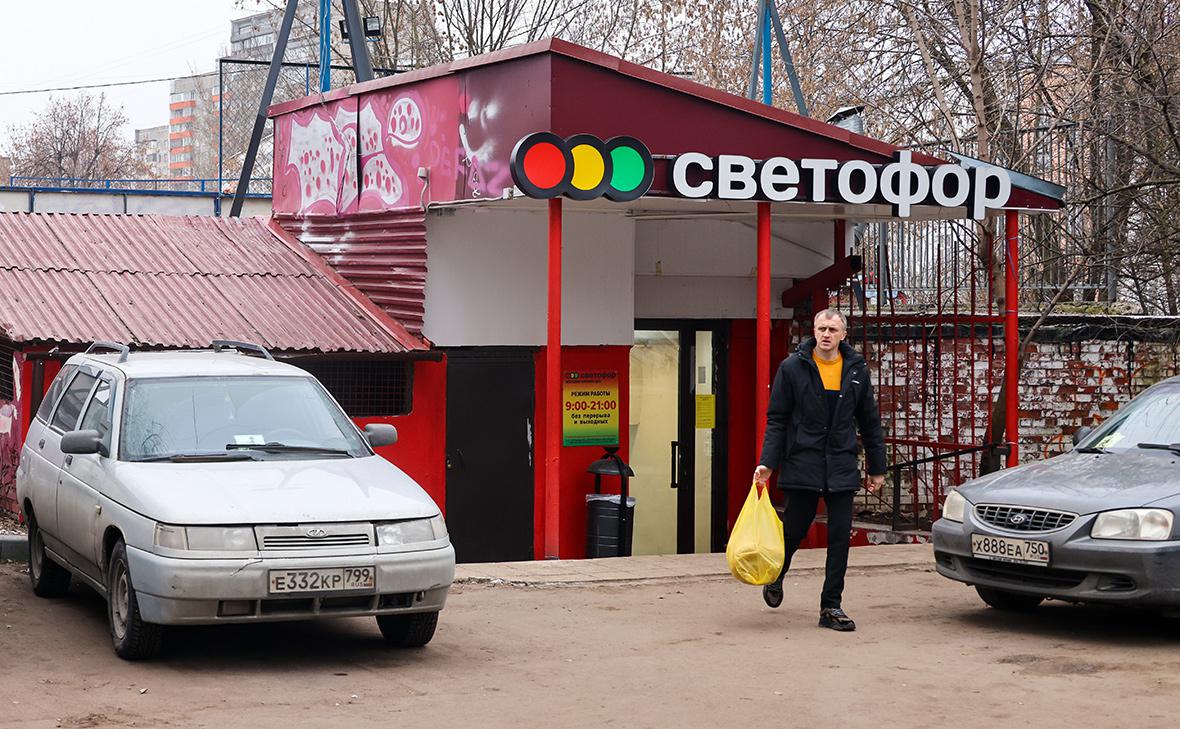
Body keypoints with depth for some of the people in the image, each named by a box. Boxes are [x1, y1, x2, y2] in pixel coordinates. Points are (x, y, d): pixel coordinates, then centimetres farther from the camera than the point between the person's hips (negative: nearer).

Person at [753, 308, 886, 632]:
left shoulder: (856, 370, 6)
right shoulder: (792, 368, -2)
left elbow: (869, 422, 12)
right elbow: (777, 419, 0)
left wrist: (877, 468, 12)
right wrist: (767, 463, -9)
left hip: (842, 468, 2)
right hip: (803, 464, -2)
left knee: (840, 536, 0)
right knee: (794, 529, 5)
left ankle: (831, 607, 7)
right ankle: (775, 578, 35)